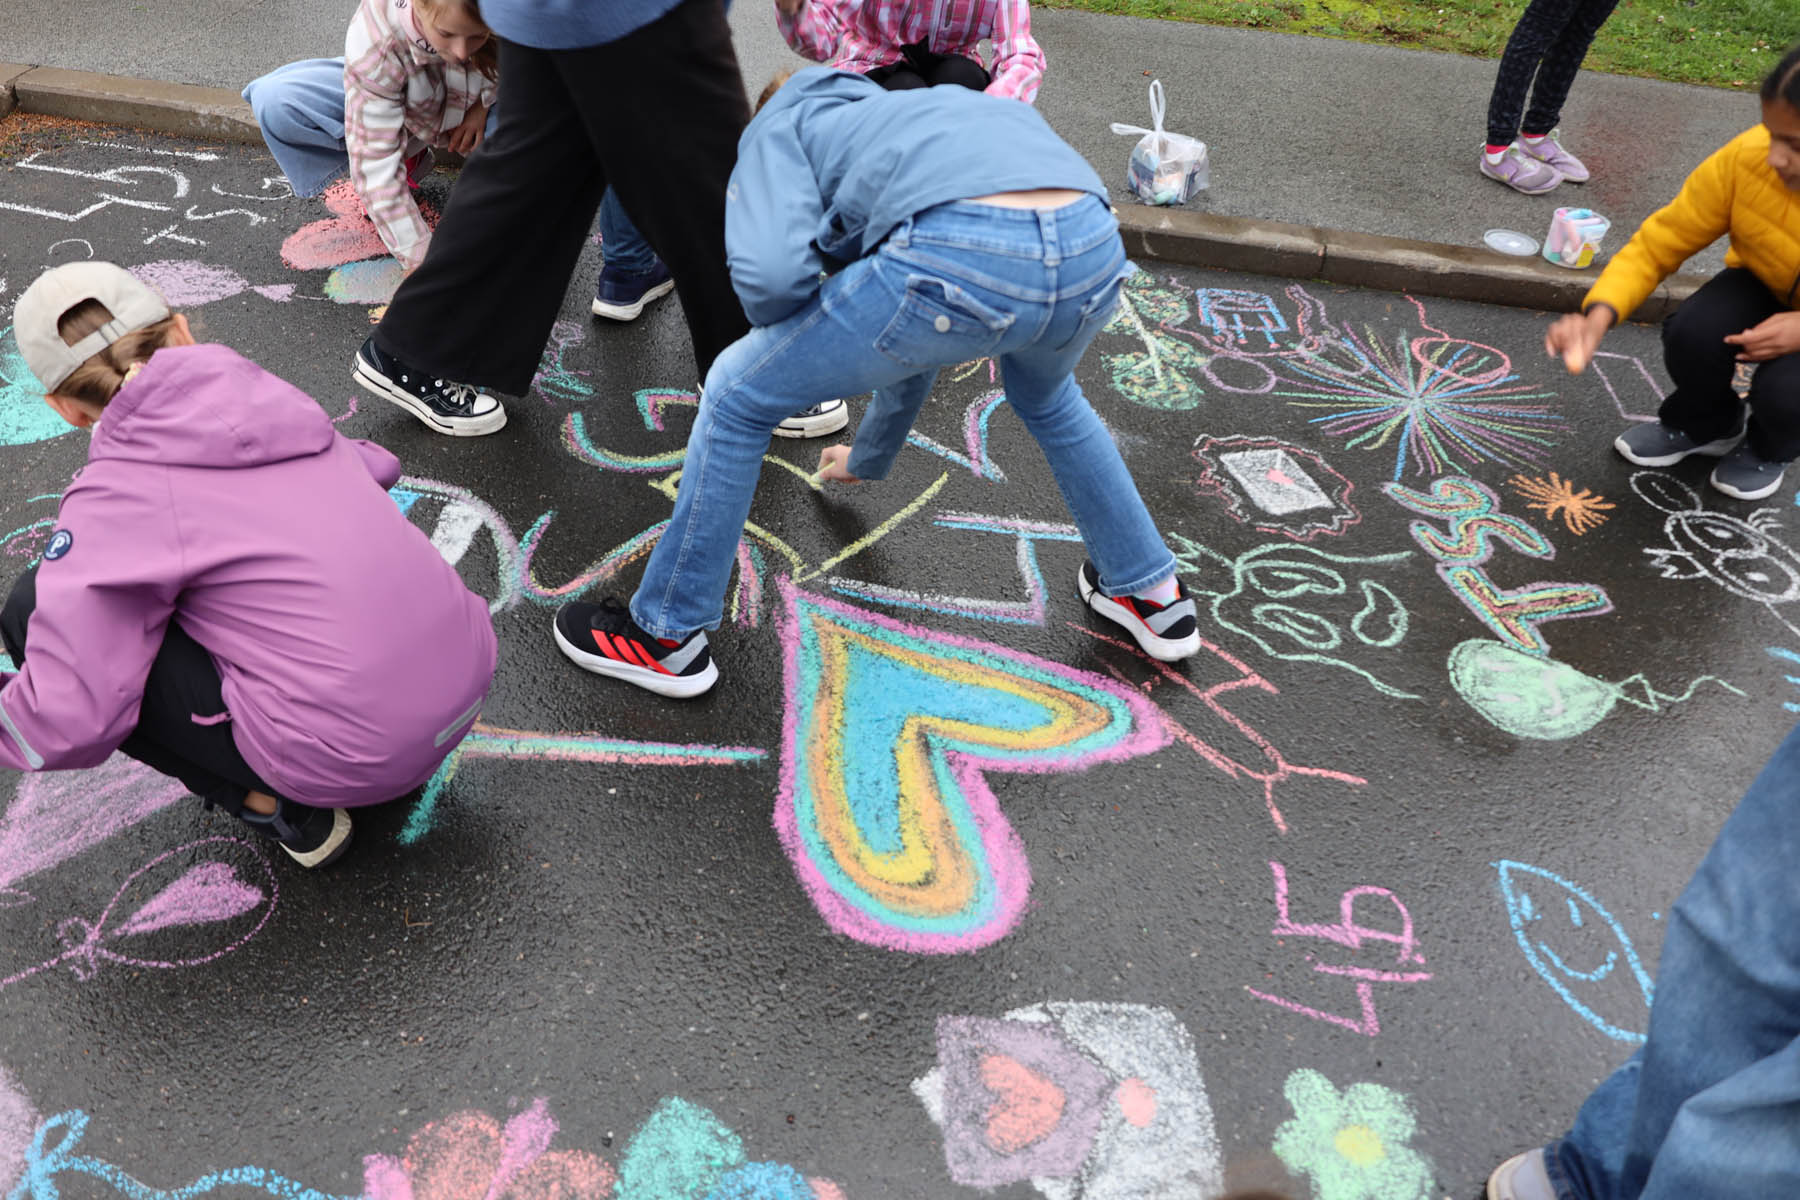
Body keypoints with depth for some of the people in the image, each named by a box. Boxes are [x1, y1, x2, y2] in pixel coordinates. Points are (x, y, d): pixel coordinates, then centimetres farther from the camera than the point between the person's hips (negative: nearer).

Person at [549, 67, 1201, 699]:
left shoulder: (780, 126, 25)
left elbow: (769, 270, 2)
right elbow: (921, 343, 54)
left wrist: (797, 339, 26)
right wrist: (870, 457, 69)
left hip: (966, 256, -7)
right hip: (1094, 247, 7)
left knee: (736, 396, 16)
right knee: (1044, 395, 43)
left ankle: (666, 636, 28)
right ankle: (1154, 595, 49)